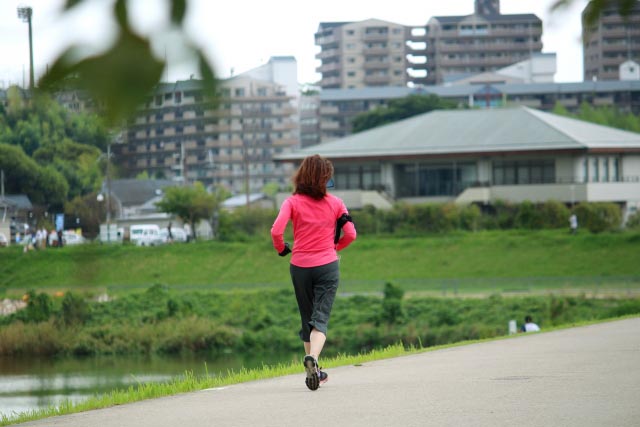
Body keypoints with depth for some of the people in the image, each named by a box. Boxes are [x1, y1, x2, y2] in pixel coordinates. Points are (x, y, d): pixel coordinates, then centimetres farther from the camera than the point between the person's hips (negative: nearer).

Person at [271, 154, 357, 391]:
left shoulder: (293, 202, -4)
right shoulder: (335, 203, 0)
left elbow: (276, 231, -16)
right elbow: (350, 234, 0)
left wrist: (281, 249, 4)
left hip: (300, 266, 1)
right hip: (327, 265, -1)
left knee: (307, 319, 16)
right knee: (321, 318, -5)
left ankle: (313, 371, 22)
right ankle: (313, 357, -34)